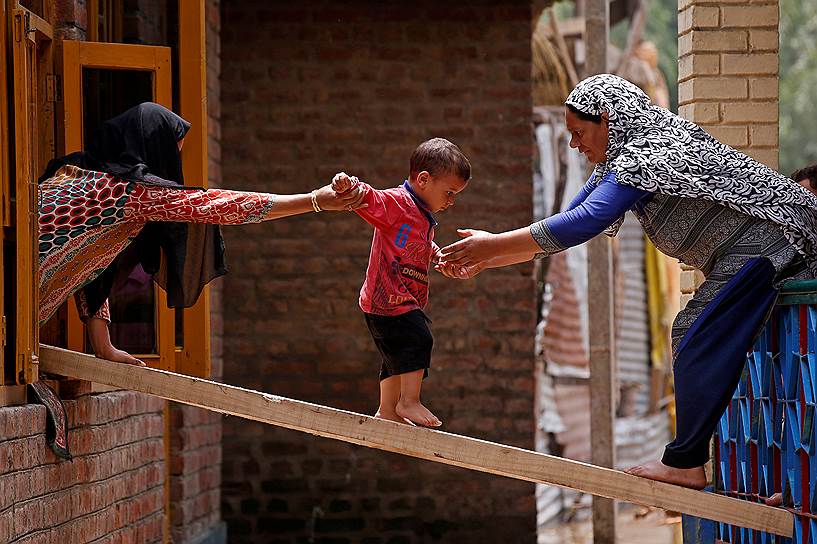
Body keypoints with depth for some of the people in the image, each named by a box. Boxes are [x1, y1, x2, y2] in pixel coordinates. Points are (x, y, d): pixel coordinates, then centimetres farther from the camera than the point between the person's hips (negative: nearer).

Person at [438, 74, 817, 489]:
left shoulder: (647, 154, -19)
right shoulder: (618, 163, 13)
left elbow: (584, 222, -28)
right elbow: (569, 220, 17)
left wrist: (493, 244, -25)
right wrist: (485, 261, 10)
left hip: (757, 248, -11)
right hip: (735, 259, 11)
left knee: (699, 345, -10)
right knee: (688, 333, 13)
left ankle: (684, 463, -6)